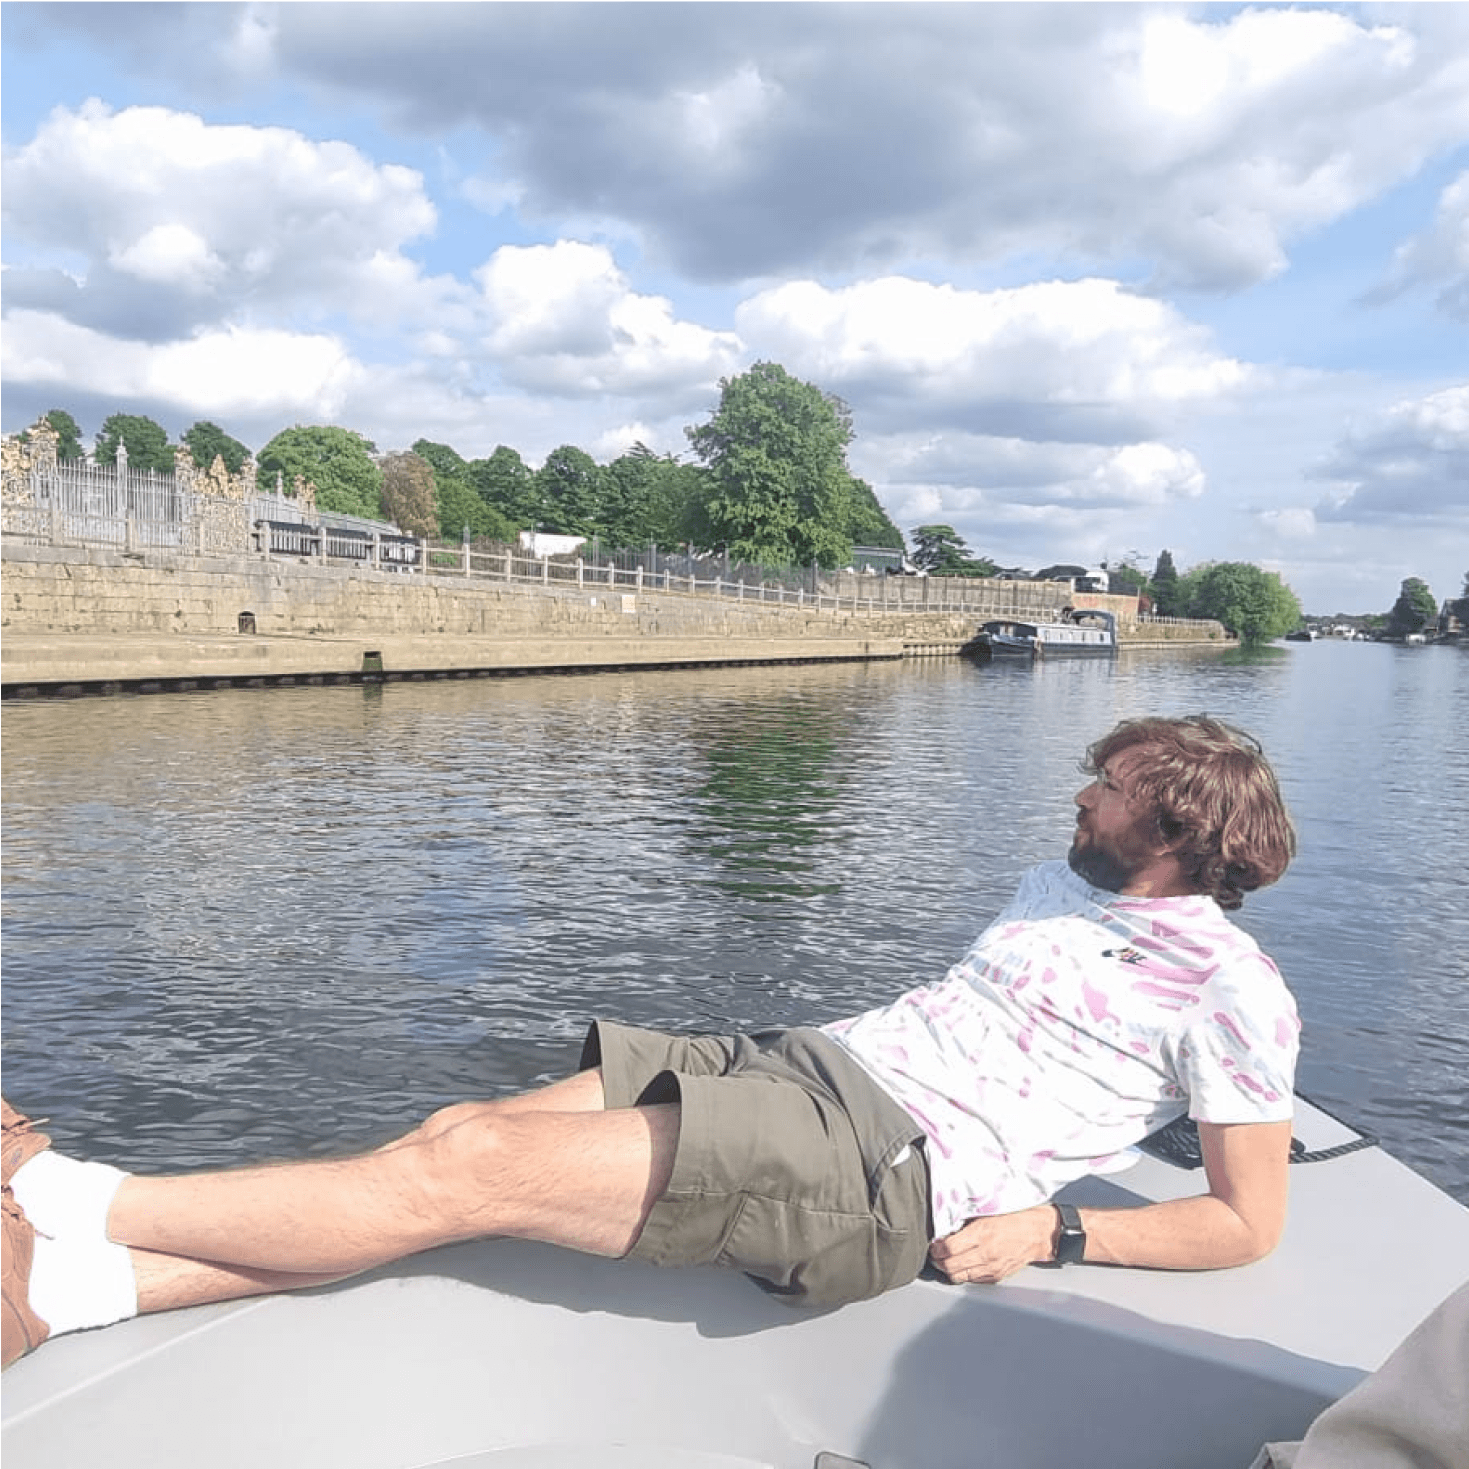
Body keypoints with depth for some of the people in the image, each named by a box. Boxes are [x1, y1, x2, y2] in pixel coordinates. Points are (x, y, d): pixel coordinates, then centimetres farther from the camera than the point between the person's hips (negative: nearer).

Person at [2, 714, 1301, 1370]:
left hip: (894, 1172, -8)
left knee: (464, 1175, -17)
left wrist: (1051, 1230, -10)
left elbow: (1248, 1225, -1)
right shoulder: (1063, 885, 22)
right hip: (799, 1061, 8)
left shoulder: (1231, 986, -1)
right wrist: (850, 1040, 14)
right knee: (458, 1134, -9)